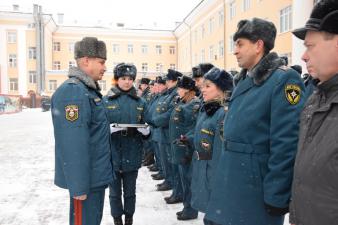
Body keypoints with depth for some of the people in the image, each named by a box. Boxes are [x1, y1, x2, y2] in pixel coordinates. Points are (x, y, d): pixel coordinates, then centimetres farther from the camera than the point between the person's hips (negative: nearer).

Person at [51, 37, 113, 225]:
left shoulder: (89, 90, 11)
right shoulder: (73, 92, -22)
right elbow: (73, 143, -27)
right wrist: (79, 186, -26)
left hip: (97, 174, 10)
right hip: (87, 177, -10)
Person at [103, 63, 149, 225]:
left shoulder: (140, 102, 5)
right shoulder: (106, 101, -3)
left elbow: (147, 127, 8)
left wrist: (145, 130, -14)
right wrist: (110, 129, -23)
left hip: (132, 155, 2)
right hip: (113, 155, -2)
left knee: (130, 192, 15)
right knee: (115, 193, 11)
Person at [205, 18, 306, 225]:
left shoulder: (284, 79, -16)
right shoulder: (243, 81, 10)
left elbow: (286, 145, -20)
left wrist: (276, 196, -19)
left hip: (256, 186, -8)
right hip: (231, 180, 8)